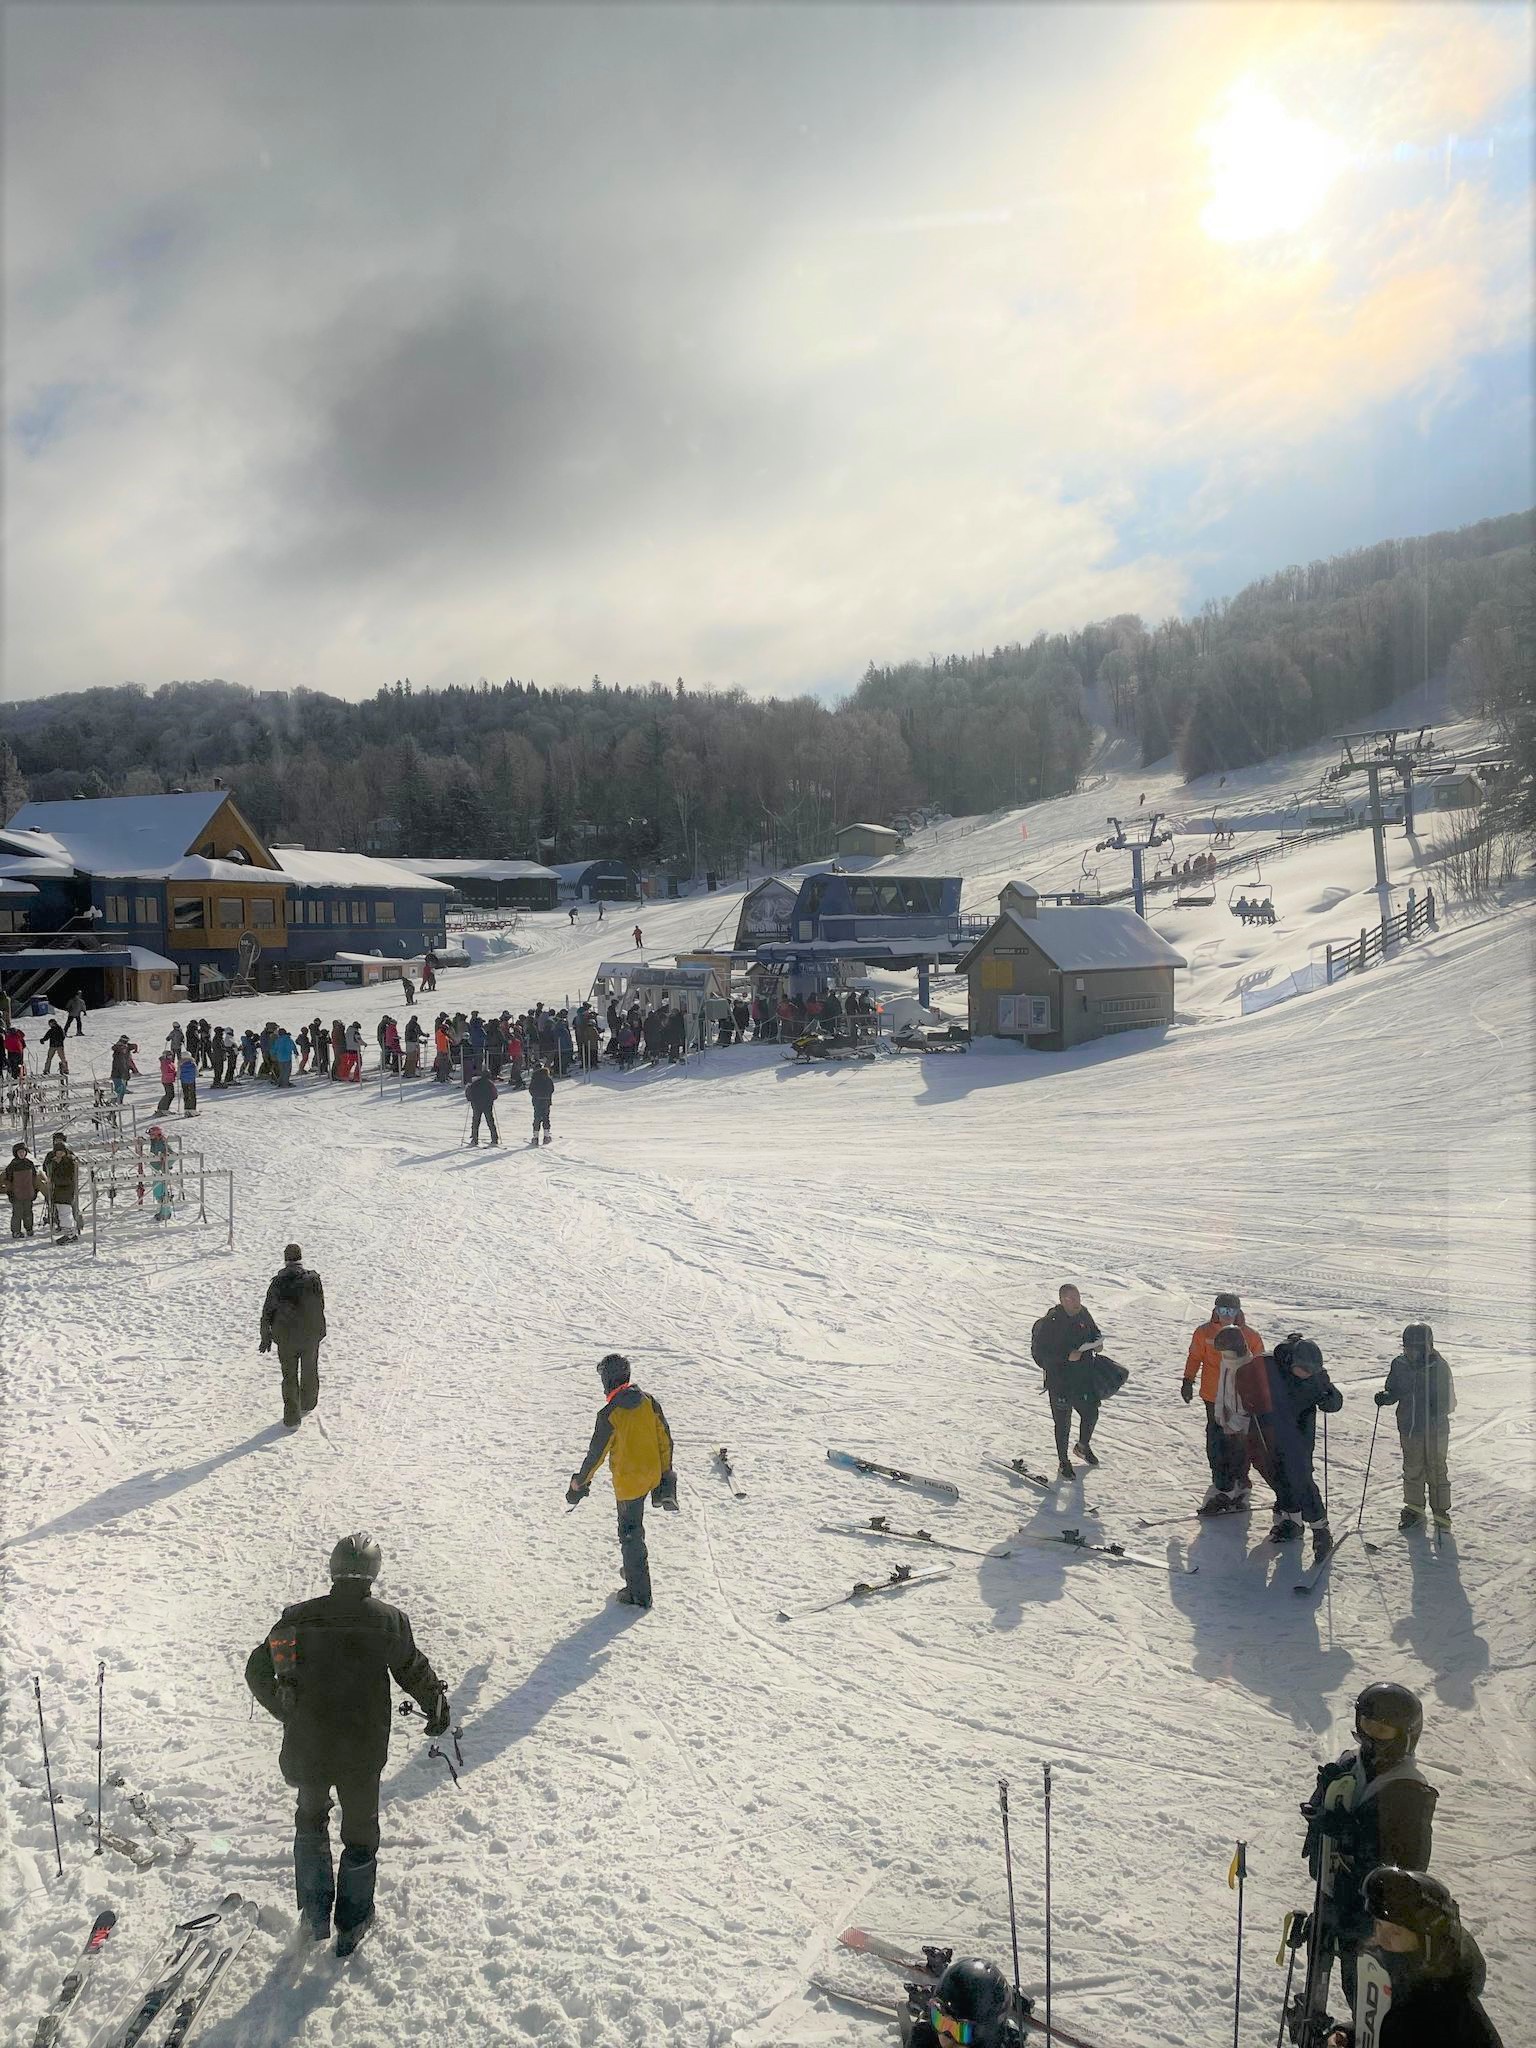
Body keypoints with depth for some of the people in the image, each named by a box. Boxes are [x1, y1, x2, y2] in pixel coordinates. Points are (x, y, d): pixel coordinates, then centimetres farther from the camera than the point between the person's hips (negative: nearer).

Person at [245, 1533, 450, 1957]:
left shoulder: (297, 1618, -4)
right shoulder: (388, 1619, -11)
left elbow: (257, 1670, 4)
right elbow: (414, 1671, -2)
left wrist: (287, 1711, 19)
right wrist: (438, 1707, 16)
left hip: (305, 1748, 2)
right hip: (362, 1754, -2)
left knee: (311, 1820, 28)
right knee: (361, 1833, 20)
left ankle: (315, 1916, 31)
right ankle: (351, 1926, 29)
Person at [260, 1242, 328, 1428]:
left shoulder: (277, 1282, -11)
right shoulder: (313, 1279, -12)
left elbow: (267, 1312, -5)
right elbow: (320, 1308, -4)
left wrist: (266, 1337, 8)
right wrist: (320, 1333, 11)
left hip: (285, 1338, 0)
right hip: (311, 1336, 0)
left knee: (289, 1376, 12)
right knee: (309, 1371, 22)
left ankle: (292, 1418, 13)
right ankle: (307, 1405, 42)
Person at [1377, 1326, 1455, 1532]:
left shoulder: (1439, 1367, -15)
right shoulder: (1399, 1364, -4)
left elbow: (1449, 1402, -10)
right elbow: (1394, 1391, 10)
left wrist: (1436, 1407, -31)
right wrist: (1385, 1397, -12)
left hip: (1434, 1430, -4)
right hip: (1409, 1428, 4)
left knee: (1436, 1471, 6)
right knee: (1411, 1470, 15)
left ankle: (1441, 1511, 24)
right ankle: (1414, 1509, 31)